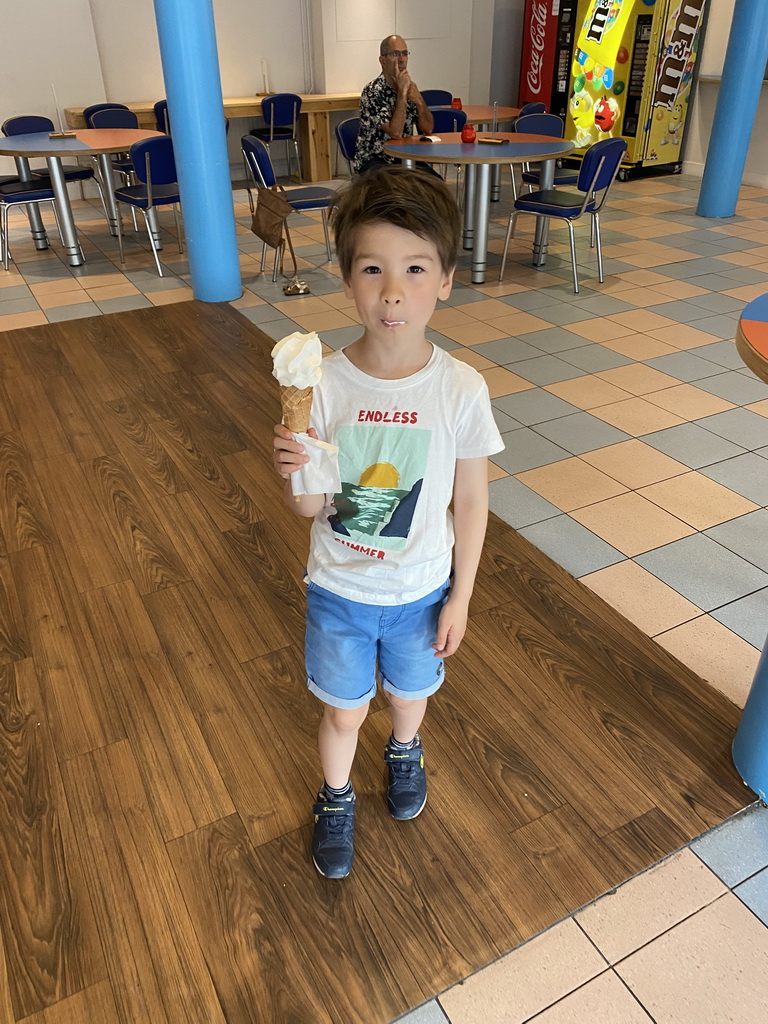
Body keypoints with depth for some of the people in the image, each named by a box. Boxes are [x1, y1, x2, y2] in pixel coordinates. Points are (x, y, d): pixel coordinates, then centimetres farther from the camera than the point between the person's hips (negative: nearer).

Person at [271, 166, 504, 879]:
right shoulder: (324, 384, -19)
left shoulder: (460, 390, -19)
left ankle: (404, 753, 63)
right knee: (344, 711, 20)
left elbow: (471, 500, -7)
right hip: (338, 589, 0)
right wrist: (296, 477, -34)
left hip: (420, 590, 1)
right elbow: (311, 507, -11)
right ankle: (335, 799, 52)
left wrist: (460, 596, -2)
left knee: (409, 692, 27)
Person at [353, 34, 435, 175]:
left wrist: (419, 101, -13)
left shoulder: (409, 87, 7)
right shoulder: (373, 92, -15)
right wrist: (402, 92, -24)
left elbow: (427, 129, 3)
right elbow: (396, 132, -24)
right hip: (373, 160, -6)